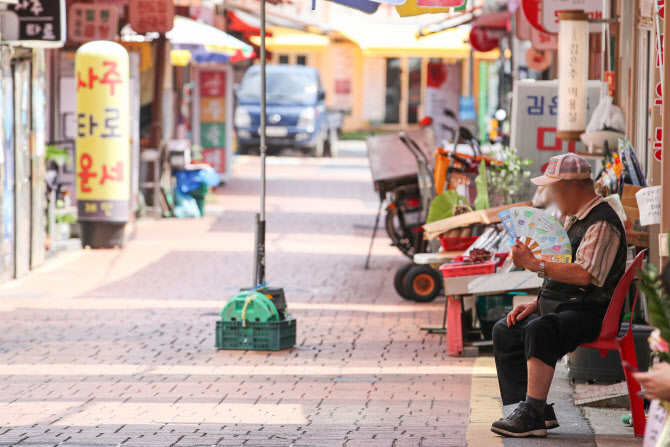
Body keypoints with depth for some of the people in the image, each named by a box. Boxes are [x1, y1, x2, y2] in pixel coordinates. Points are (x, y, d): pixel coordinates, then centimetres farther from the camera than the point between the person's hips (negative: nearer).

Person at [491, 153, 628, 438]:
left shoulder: (602, 224, -14)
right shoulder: (574, 221, 20)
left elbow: (583, 275, -28)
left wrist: (534, 264, -27)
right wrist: (536, 304, 12)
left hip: (588, 313, -11)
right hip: (562, 307, 11)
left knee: (540, 330, -35)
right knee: (505, 331, 7)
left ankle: (532, 416, -37)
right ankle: (538, 412, -3)